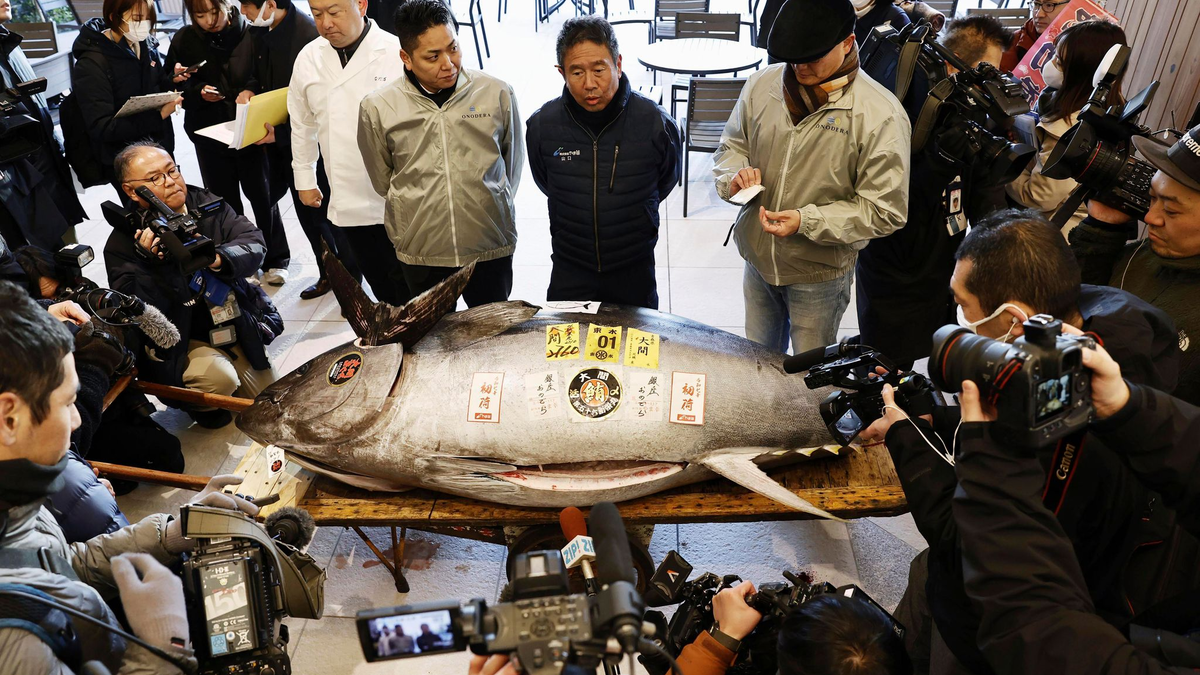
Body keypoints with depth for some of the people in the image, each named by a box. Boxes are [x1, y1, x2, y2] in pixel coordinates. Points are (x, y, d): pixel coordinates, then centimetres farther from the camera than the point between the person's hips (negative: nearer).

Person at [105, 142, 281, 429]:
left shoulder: (206, 202, -3)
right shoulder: (122, 244, -14)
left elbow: (253, 243, -13)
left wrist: (219, 259, -33)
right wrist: (157, 263, -36)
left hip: (235, 327, 5)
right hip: (179, 343, -4)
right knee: (219, 378, -32)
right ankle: (201, 404, 4)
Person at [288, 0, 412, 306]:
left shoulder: (397, 54, -11)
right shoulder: (308, 58, 6)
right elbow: (302, 123, 18)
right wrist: (305, 179, 21)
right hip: (348, 200, 5)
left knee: (407, 289, 5)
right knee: (380, 286, 15)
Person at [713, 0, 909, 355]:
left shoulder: (881, 115, -20)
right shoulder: (762, 84, -6)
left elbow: (885, 211, -18)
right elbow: (731, 145, 10)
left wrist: (807, 221, -28)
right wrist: (735, 175, -14)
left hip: (819, 275, -4)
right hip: (757, 259, 4)